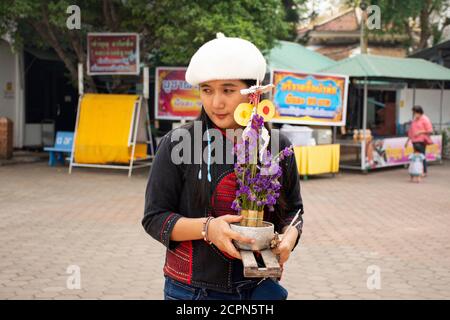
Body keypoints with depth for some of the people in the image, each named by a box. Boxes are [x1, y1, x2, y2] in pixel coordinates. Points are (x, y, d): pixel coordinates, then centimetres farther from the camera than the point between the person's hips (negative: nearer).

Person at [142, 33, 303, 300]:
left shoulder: (278, 147, 0)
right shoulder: (178, 144, -8)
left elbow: (292, 210, 12)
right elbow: (155, 218, -6)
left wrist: (288, 238, -9)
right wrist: (206, 228, -22)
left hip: (261, 287, 2)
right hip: (192, 289, -2)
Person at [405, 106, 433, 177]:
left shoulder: (425, 119, -4)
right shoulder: (414, 120, 16)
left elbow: (430, 131, -10)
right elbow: (411, 131, 22)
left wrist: (420, 132, -17)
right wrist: (407, 141, 19)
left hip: (421, 141, -7)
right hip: (415, 141, 7)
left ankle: (424, 172, -1)